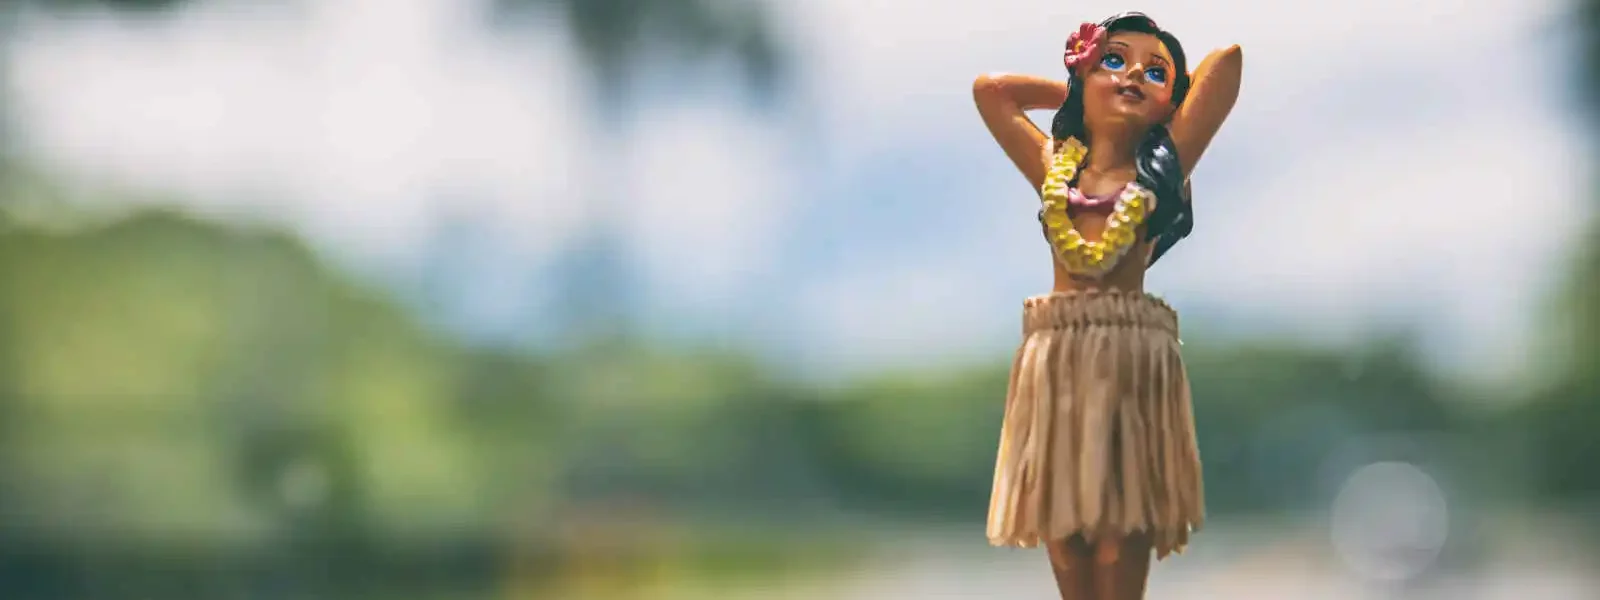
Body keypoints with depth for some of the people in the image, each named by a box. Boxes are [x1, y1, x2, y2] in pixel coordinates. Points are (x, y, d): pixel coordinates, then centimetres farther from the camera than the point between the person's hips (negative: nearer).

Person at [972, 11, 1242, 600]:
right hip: (1055, 356, 3)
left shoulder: (1163, 166, 5)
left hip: (1133, 357, -3)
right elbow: (988, 88, 20)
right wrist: (1080, 89, 22)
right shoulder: (1053, 164, 13)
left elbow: (1228, 58, 3)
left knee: (1121, 543, -6)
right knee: (1063, 539, 4)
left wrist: (1177, 90, 20)